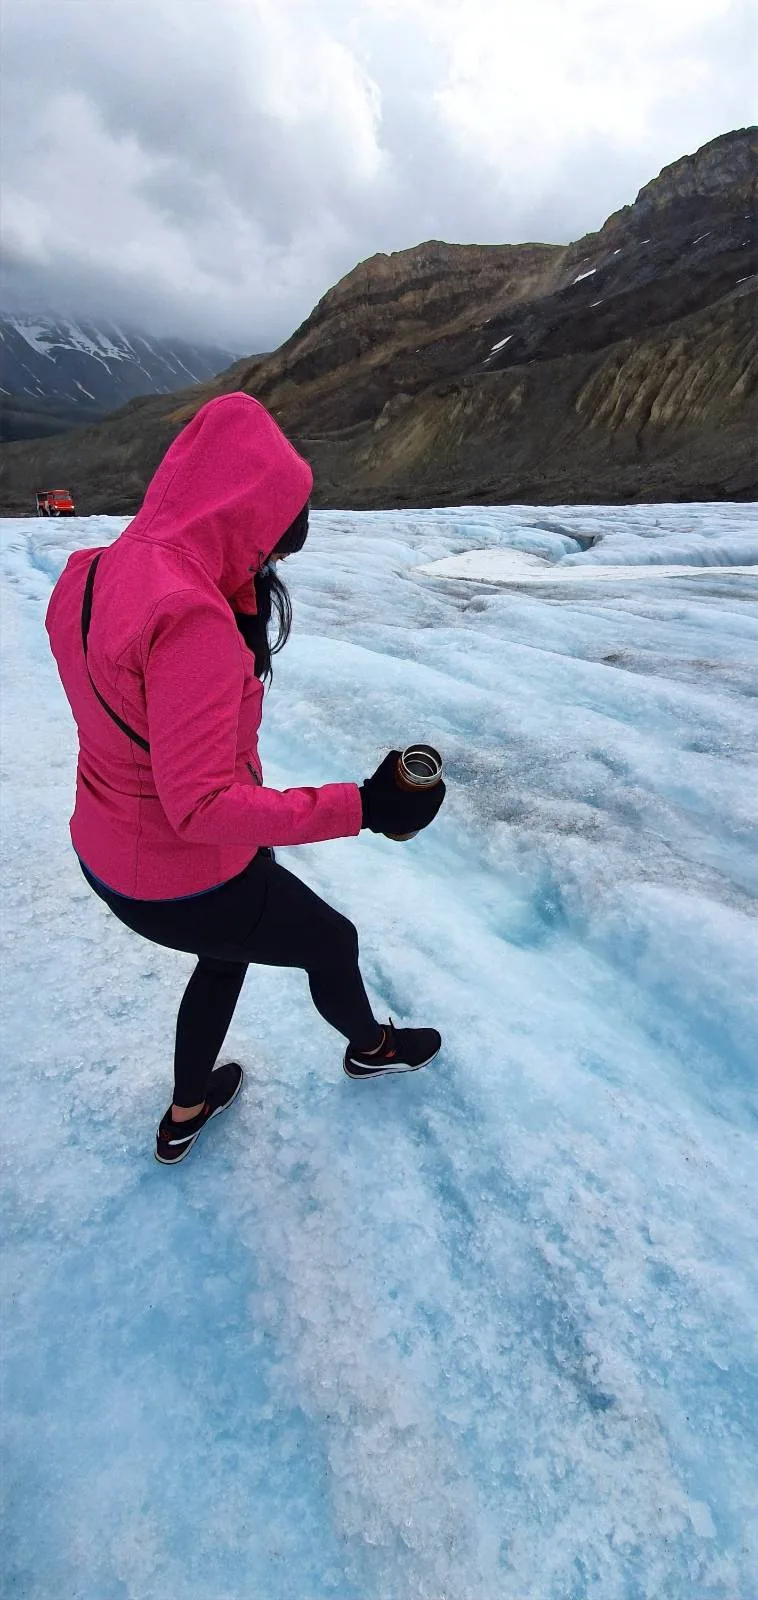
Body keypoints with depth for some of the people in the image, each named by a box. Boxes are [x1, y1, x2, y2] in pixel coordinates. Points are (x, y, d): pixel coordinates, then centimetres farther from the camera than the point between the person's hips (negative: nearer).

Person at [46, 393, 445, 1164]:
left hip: (107, 850, 8)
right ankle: (371, 1047, 53)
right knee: (331, 940, 19)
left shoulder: (93, 573, -3)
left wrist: (238, 606, 1)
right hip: (185, 884, -8)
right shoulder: (191, 619, -32)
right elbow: (203, 804, -34)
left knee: (232, 949, 34)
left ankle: (186, 1114, 53)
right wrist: (360, 806, -33)